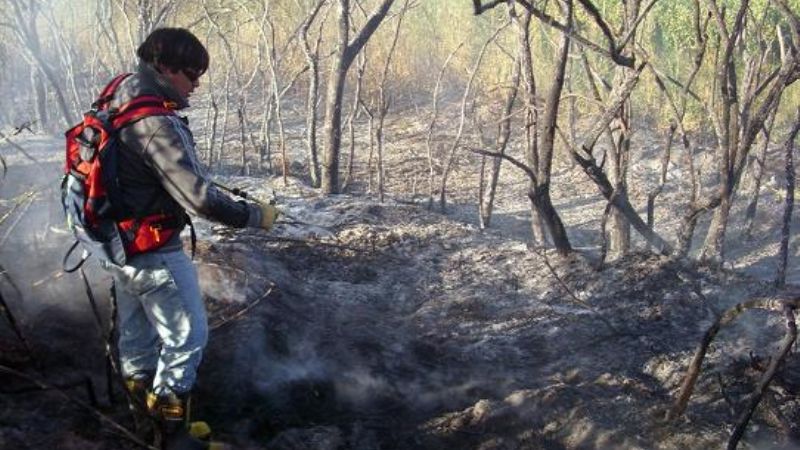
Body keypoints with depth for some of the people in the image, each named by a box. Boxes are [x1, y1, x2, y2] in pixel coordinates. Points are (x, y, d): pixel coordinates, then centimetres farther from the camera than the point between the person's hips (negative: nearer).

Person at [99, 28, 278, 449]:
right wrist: (254, 215, -16)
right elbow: (200, 198, -29)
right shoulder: (157, 124, -27)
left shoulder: (120, 102, 2)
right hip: (154, 253, -10)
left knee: (136, 335, 23)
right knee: (187, 335, 5)